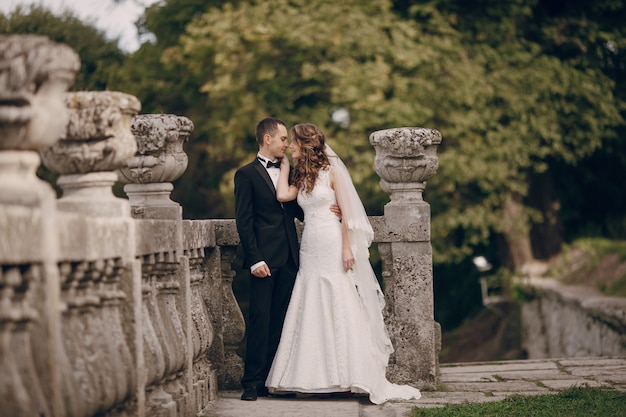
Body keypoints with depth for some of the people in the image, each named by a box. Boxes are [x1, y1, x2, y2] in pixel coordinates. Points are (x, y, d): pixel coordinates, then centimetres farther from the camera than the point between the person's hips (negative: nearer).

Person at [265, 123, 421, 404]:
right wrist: (284, 166, 9)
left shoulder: (332, 171, -2)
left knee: (341, 309, -5)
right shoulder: (300, 176, 16)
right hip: (310, 250, 6)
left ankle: (349, 377, -2)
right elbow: (282, 195, -3)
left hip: (333, 247, -6)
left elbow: (346, 212, -6)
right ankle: (320, 379, 5)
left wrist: (347, 248, -14)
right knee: (314, 312, 2)